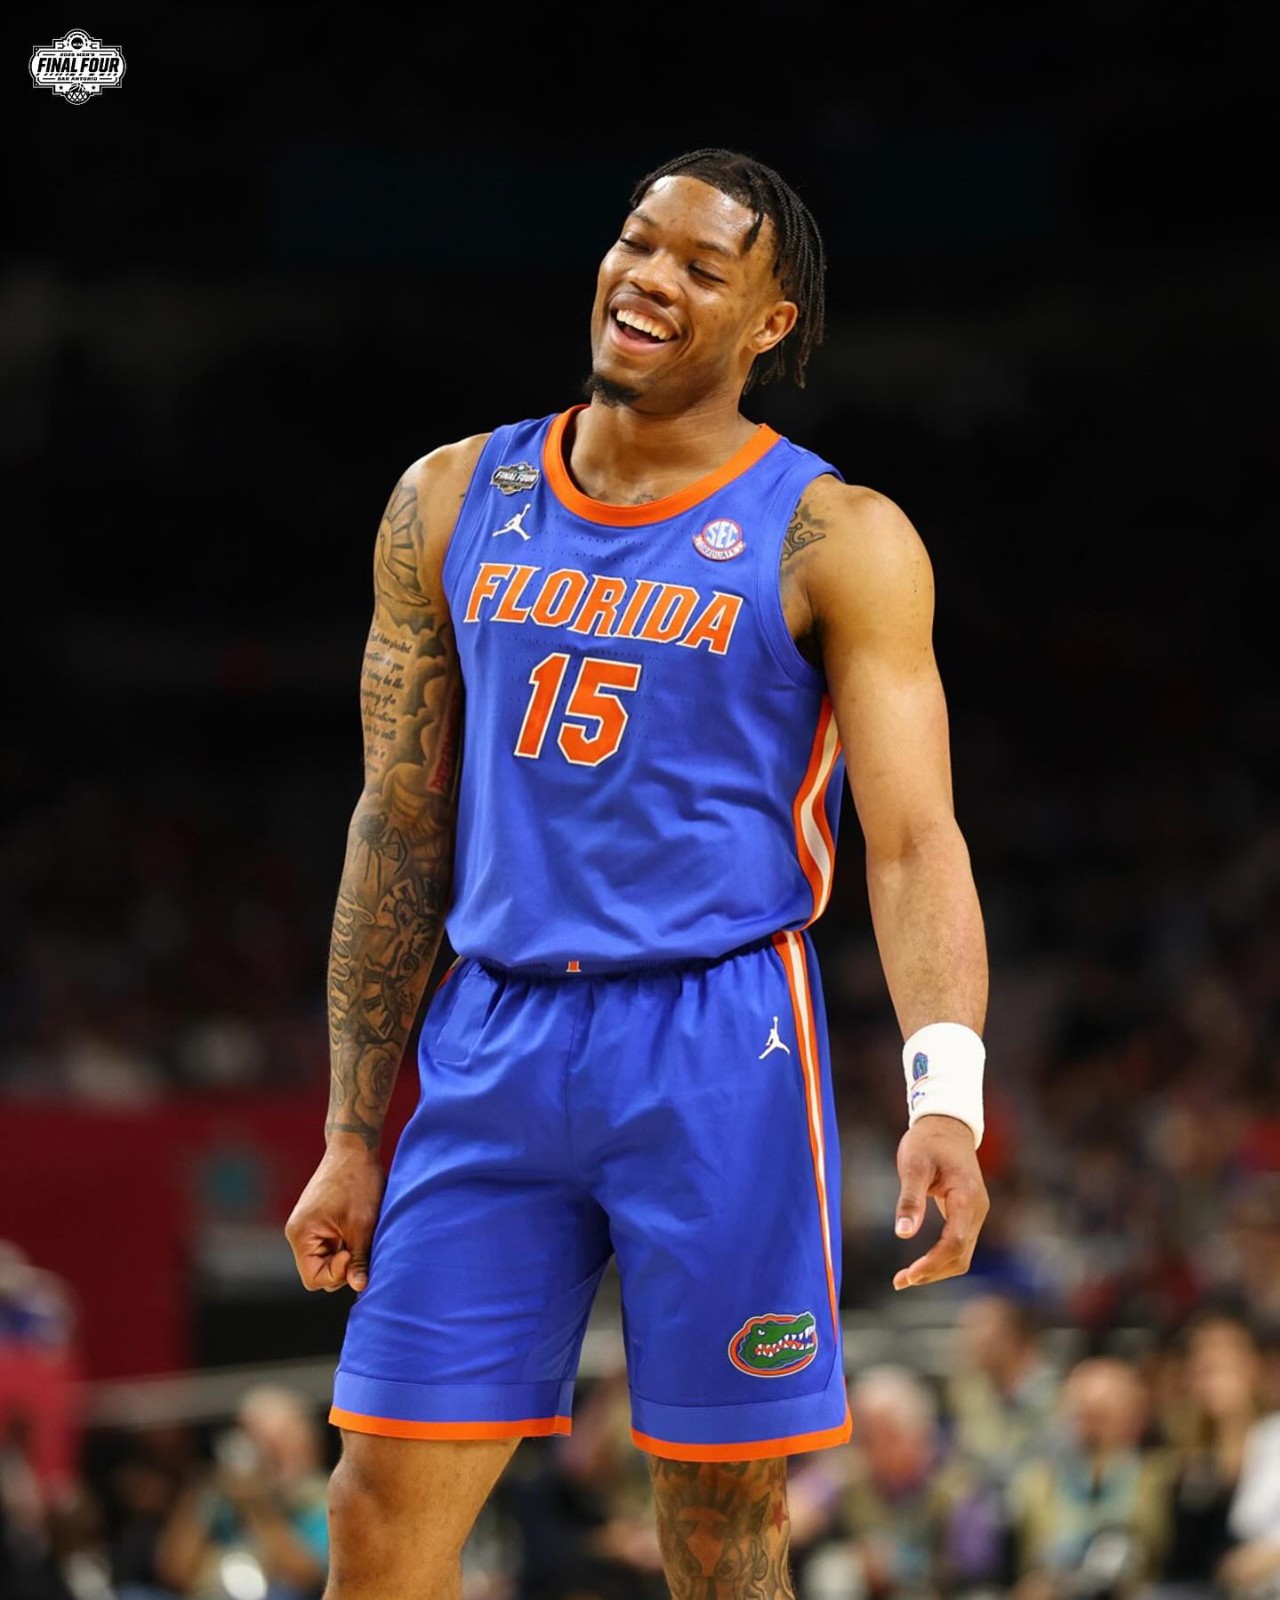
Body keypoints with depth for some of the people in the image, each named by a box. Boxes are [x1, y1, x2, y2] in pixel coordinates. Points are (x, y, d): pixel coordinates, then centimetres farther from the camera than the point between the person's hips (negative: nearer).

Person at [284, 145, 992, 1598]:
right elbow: (399, 835, 13)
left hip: (720, 1048, -3)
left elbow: (914, 840, -8)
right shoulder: (452, 504, 10)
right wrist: (354, 1136, 10)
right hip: (493, 1041, 3)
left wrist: (945, 1092, -25)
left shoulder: (835, 541, -1)